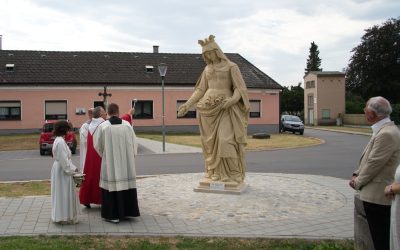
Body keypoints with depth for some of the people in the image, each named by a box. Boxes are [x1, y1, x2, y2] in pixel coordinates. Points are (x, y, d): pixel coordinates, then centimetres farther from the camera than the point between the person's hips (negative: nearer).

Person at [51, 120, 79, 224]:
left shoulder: (59, 140, 12)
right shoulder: (60, 142, -20)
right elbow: (63, 159, -22)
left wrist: (73, 168, 13)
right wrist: (72, 170, -14)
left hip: (60, 170, 10)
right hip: (62, 171, -10)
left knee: (62, 194, 16)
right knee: (64, 194, -2)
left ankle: (61, 216, 25)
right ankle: (64, 217, 6)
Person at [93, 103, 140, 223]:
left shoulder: (103, 126, -8)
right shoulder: (127, 125, -2)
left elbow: (97, 145, 0)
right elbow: (134, 142, 4)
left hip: (110, 163, -2)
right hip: (126, 162, 3)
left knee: (111, 186, 4)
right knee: (126, 184, 12)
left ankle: (113, 215, 6)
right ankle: (127, 211, 20)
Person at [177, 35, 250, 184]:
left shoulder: (231, 66, 0)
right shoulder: (207, 69, 14)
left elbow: (240, 88, -6)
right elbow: (200, 90, 16)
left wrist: (232, 100, -25)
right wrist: (187, 105, 6)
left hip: (225, 108, -5)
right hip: (209, 108, 5)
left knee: (226, 140, -14)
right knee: (212, 141, 3)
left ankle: (232, 174, -5)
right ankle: (215, 172, 12)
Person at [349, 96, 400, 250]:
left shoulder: (386, 134, -23)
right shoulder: (384, 129, 11)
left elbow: (374, 164, -21)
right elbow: (369, 158, 16)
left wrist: (358, 182, -7)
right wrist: (357, 174, 5)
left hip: (377, 196, -10)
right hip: (377, 194, 10)